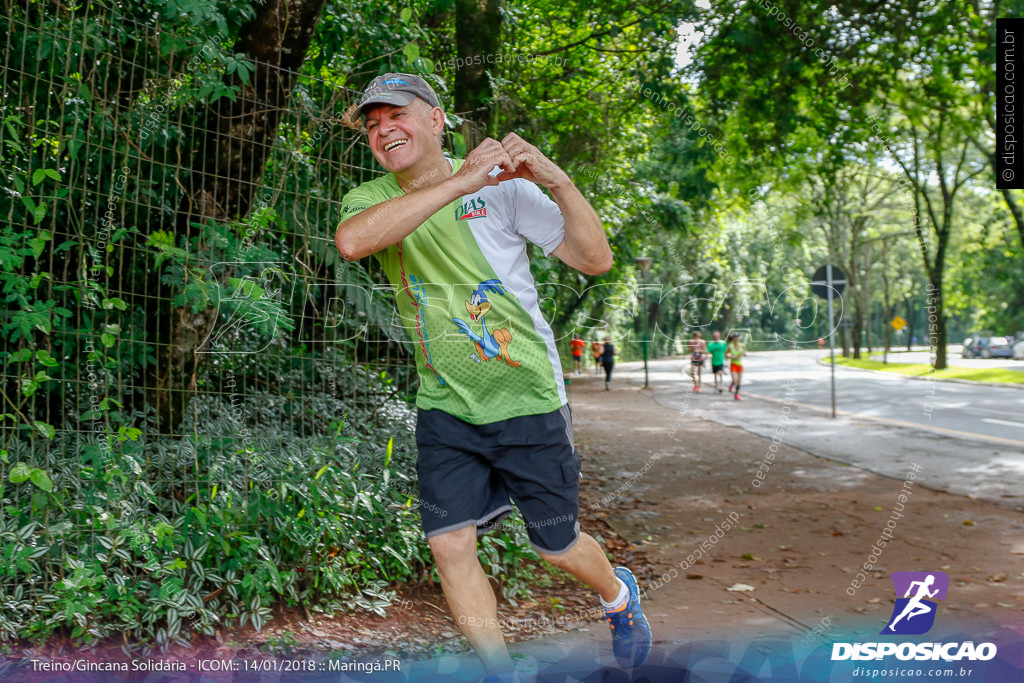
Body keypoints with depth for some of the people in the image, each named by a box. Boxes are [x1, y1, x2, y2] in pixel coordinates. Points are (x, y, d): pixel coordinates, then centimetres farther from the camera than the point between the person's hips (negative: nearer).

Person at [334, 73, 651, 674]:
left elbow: (596, 260, -12)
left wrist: (556, 180, -28)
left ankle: (619, 593, 45)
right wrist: (461, 181, -33)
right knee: (449, 544, -5)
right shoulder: (371, 199, -2)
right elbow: (351, 242, -28)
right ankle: (500, 671, 17)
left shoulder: (502, 186, -8)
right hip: (445, 407, 3)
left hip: (529, 400, -2)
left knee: (558, 547, 10)